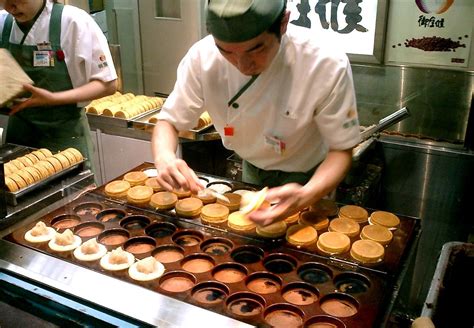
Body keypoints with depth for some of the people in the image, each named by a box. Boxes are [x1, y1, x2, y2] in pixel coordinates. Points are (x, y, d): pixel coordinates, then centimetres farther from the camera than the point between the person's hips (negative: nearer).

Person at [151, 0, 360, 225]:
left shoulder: (327, 66, -35)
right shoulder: (203, 57, -27)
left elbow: (341, 150, -25)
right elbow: (169, 122, -15)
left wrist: (306, 196, -46)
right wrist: (164, 158, -39)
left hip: (308, 178, -2)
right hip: (252, 171, 3)